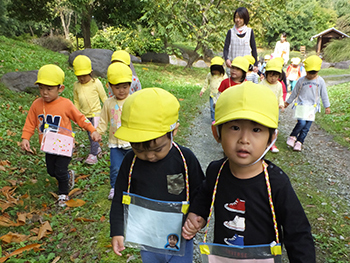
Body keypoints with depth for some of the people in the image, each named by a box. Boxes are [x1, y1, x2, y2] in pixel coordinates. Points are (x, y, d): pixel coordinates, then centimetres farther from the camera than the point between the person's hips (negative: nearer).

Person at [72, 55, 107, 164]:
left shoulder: (96, 83, -12)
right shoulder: (76, 85, -1)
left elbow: (104, 97, -3)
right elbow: (76, 101, 11)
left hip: (96, 113, -5)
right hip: (84, 115, 5)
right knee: (90, 134, 15)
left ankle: (93, 154, 1)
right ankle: (97, 148, 35)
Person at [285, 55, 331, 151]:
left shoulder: (320, 81, 0)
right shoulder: (301, 80, -1)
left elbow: (324, 95, 8)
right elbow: (294, 92, 11)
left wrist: (327, 106, 11)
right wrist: (288, 102, 17)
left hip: (312, 107, 2)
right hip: (301, 105, -1)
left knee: (306, 127, 1)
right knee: (302, 122, -21)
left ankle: (299, 142, 13)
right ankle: (292, 137, 0)